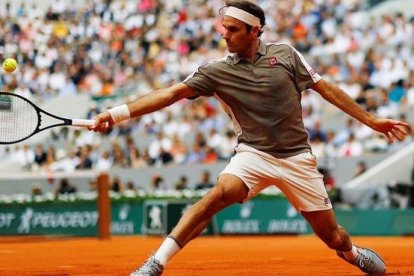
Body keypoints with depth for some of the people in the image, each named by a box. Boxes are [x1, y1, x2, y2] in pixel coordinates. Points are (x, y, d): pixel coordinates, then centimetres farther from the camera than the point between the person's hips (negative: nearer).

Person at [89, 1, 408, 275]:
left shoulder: (285, 54, -1)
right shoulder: (218, 71, -4)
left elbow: (326, 88, 6)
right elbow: (171, 93, -13)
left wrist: (372, 121, 5)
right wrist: (117, 113, -24)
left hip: (297, 158, 1)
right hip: (254, 154, -1)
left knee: (333, 237, 3)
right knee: (218, 195, -30)